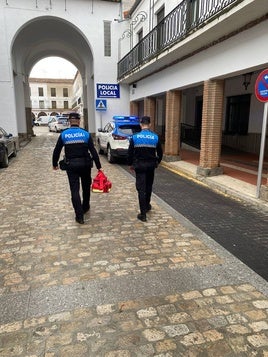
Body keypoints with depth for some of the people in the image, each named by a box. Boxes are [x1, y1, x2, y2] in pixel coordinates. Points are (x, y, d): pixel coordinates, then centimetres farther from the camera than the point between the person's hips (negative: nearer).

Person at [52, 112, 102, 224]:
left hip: (71, 165, -1)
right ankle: (85, 207, 38)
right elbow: (93, 151, -6)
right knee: (86, 186, 21)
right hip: (85, 164, 1)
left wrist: (55, 164, 17)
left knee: (74, 190, 2)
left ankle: (79, 216, -2)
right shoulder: (86, 134, -3)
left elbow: (56, 151, 3)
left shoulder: (63, 135, -1)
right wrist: (99, 166, -3)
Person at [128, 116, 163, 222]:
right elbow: (160, 153, 5)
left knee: (141, 189, -1)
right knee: (149, 186, 21)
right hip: (151, 165, 3)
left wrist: (131, 164, 12)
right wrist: (157, 162, 22)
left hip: (139, 165, -2)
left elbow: (130, 153, -3)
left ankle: (143, 214, -2)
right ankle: (147, 205, 39)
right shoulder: (155, 137, -2)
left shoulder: (135, 137, -7)